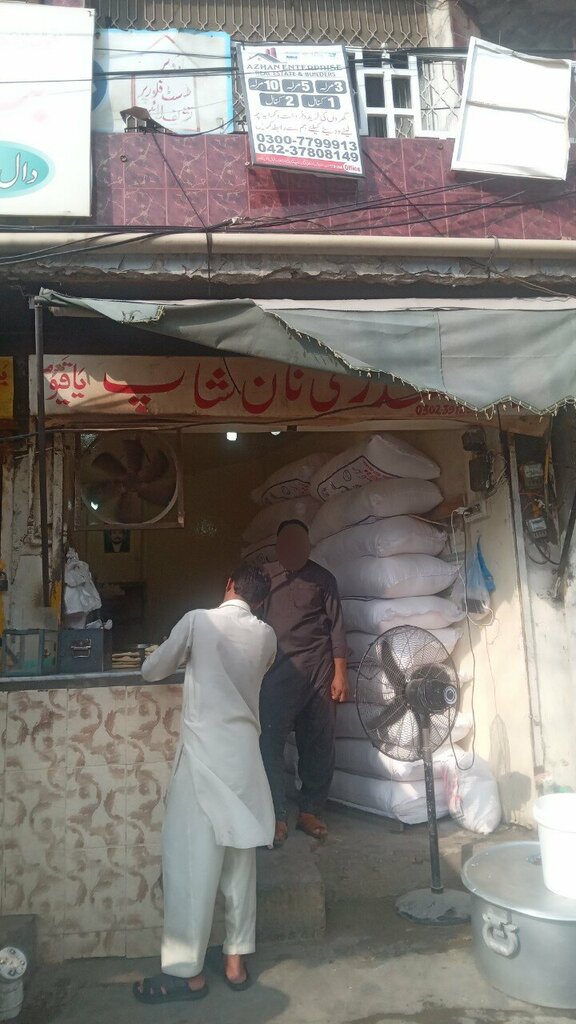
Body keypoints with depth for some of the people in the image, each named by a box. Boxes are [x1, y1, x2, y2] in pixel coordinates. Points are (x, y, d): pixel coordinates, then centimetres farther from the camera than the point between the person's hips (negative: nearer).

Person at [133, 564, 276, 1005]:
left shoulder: (199, 620, -8)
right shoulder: (267, 636, 4)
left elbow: (151, 670, 1)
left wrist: (184, 657, 22)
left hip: (204, 754, -5)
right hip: (244, 755, 5)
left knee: (193, 861, 4)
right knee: (240, 859, 14)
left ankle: (188, 971, 14)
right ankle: (236, 961, 25)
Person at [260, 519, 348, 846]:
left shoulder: (323, 579, 4)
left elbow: (336, 626, 2)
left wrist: (340, 674, -3)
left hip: (317, 671, 0)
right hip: (276, 673, 0)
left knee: (318, 744, 5)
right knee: (270, 743, -5)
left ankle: (311, 811, 20)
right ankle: (278, 817, 6)